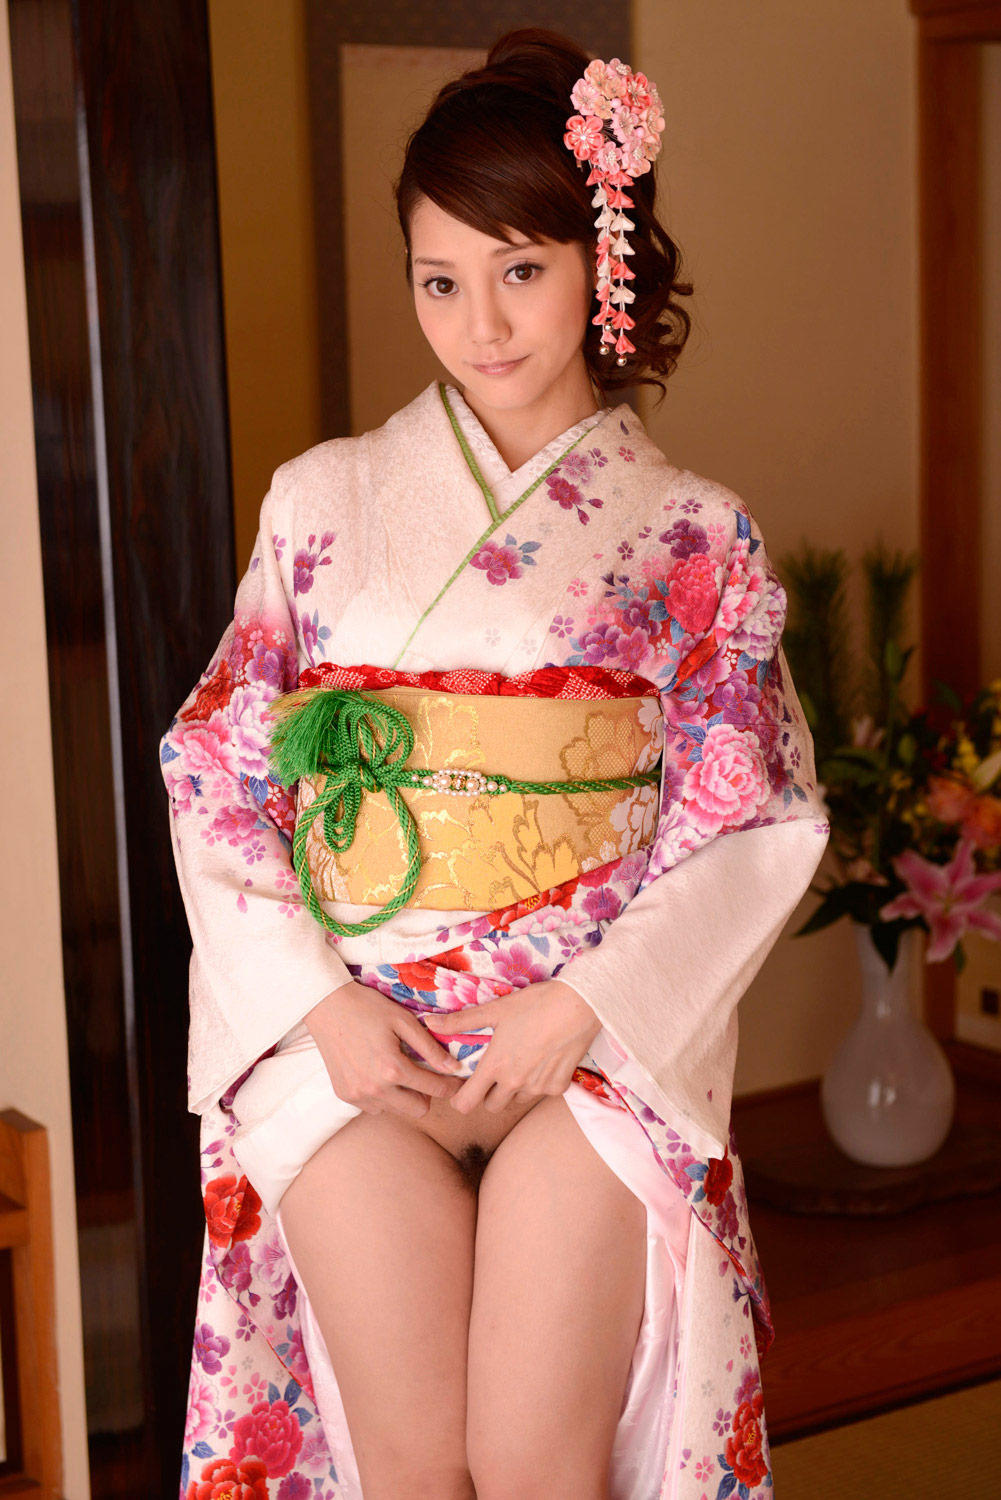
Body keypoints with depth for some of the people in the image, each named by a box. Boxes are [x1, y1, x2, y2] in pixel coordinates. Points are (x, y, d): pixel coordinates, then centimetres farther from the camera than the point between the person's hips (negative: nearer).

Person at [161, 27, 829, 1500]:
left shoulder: (693, 533, 6)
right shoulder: (325, 501, 10)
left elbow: (752, 826, 1)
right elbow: (218, 774, 7)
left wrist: (582, 1009, -11)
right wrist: (314, 1000, -7)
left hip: (598, 1027, -1)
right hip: (353, 1027, 1)